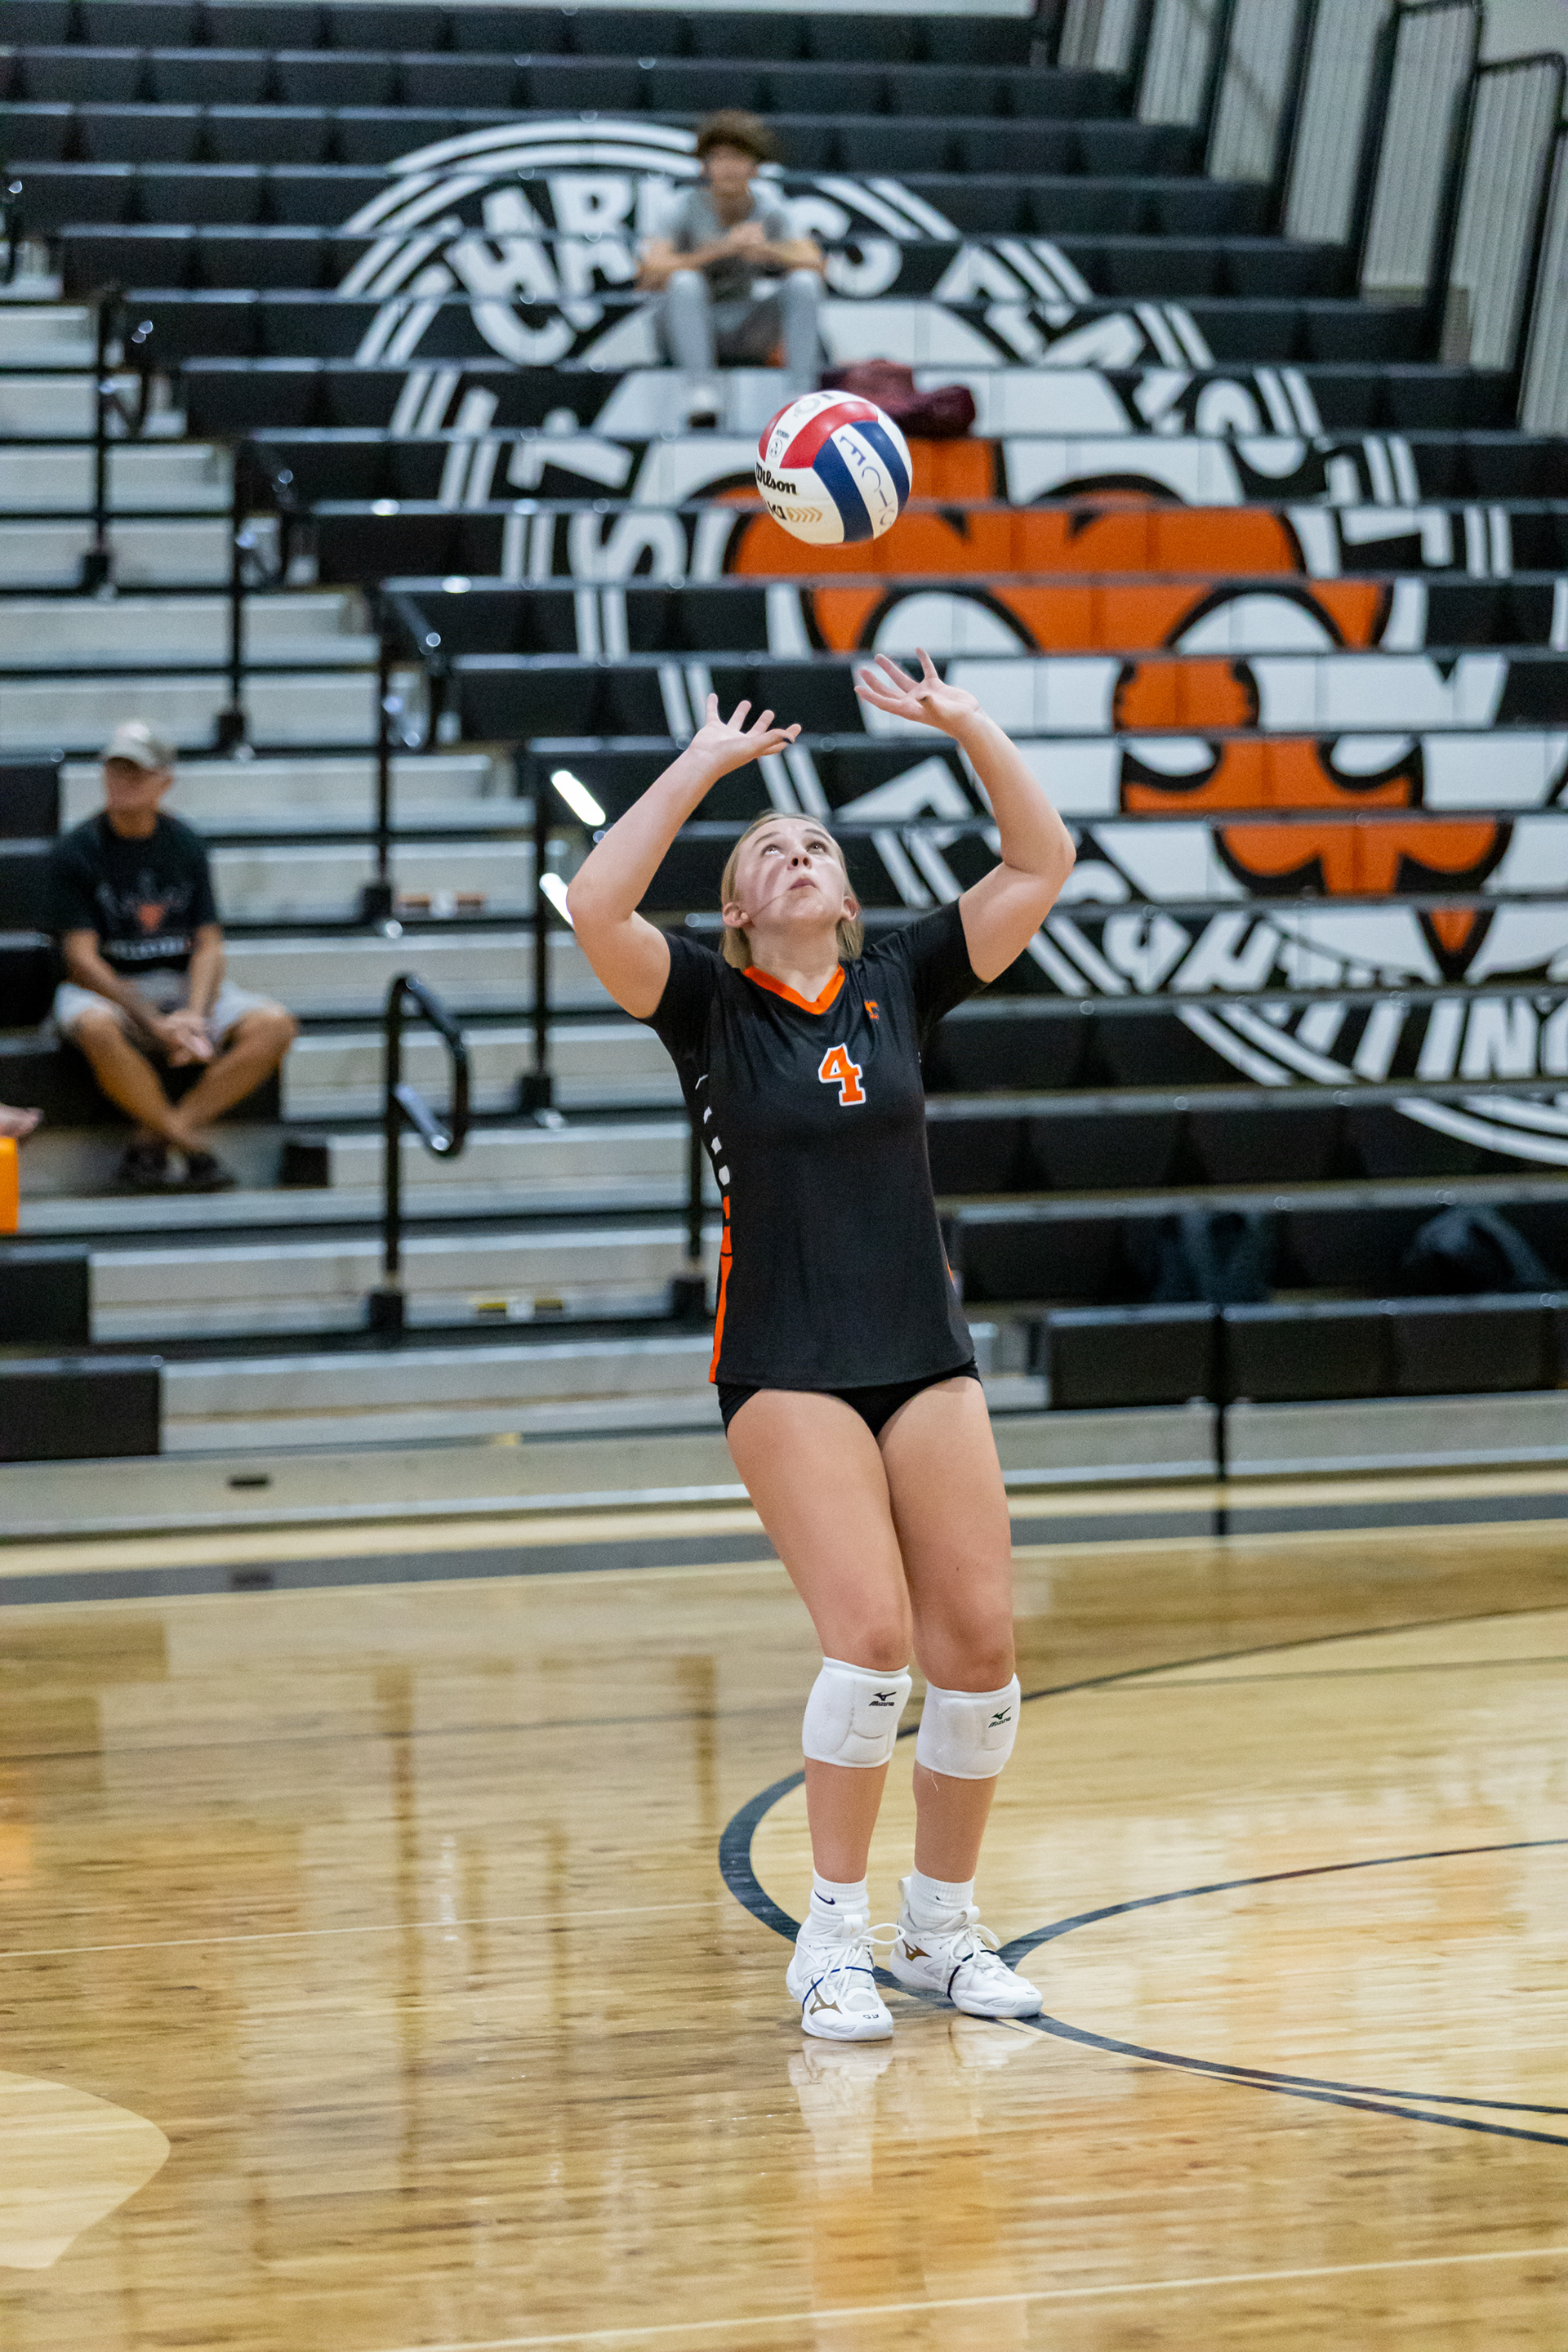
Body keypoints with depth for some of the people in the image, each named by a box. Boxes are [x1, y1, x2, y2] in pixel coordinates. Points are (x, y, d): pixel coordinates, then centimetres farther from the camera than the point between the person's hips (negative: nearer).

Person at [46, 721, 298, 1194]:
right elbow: (82, 957, -12)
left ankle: (151, 1140, -21)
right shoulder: (76, 850, -5)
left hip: (183, 983, 4)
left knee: (274, 1026, -21)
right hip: (104, 988, -4)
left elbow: (208, 944, 3)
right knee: (96, 1029, -40)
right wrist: (155, 1025, -22)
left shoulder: (184, 845, 7)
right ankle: (192, 1147, -24)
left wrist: (195, 1015, -18)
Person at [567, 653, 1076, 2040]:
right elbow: (597, 908, -17)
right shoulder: (711, 1007, 1)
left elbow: (1042, 865, 7)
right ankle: (833, 1937, -6)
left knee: (978, 1637, -2)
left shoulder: (899, 987, 10)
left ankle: (943, 1925, 14)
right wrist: (703, 767, -14)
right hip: (786, 1370, -4)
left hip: (925, 1355, 4)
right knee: (872, 1632, -18)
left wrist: (969, 727, -3)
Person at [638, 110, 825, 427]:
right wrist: (723, 248, -36)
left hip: (743, 331, 3)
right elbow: (651, 278, -28)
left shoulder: (768, 207, -7)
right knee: (685, 280, -33)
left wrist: (767, 250, -36)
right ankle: (701, 396, -41)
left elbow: (814, 265, -15)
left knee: (804, 281, -20)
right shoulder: (688, 207, -15)